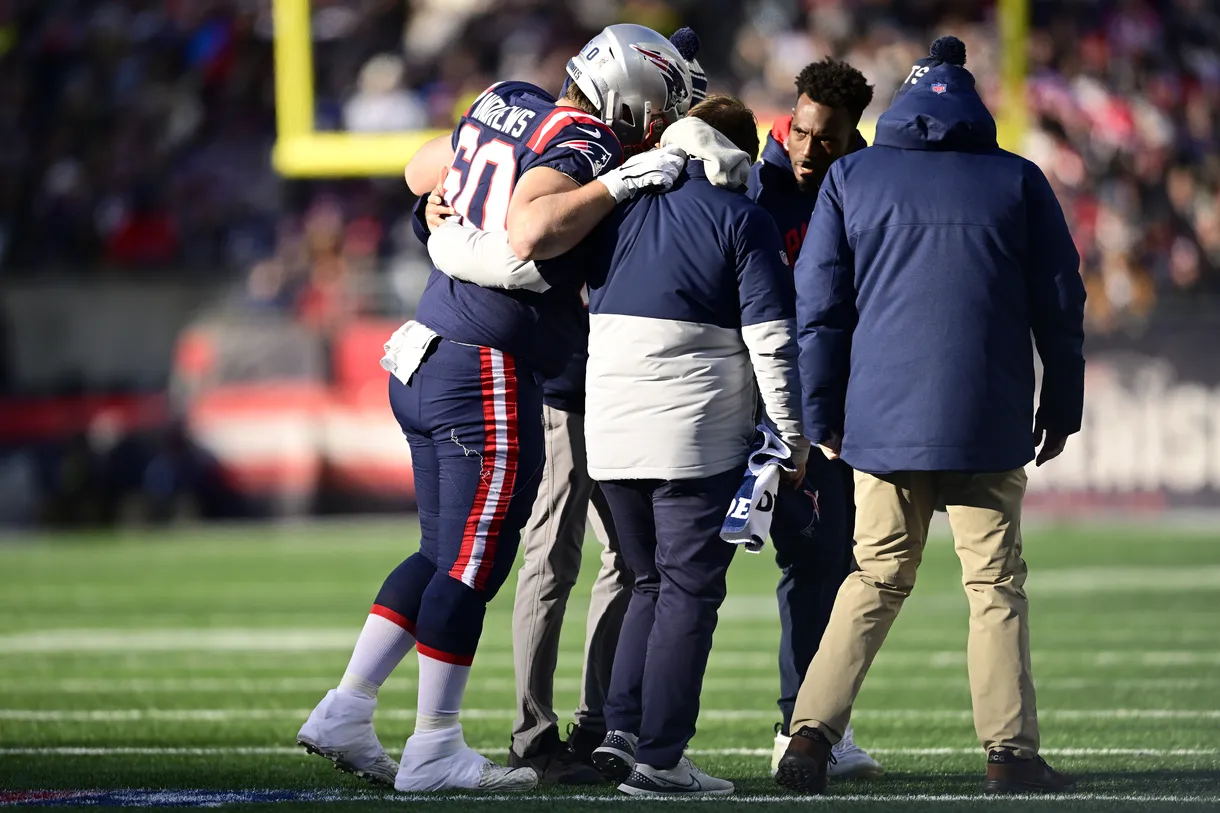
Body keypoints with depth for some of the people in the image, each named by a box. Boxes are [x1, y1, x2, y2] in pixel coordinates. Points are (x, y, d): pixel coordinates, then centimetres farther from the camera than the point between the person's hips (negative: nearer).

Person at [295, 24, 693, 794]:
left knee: (444, 553, 17)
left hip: (425, 368, 9)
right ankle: (435, 751, 5)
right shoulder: (579, 147, -15)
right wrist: (618, 183, -26)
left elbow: (421, 172, 26)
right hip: (488, 376, -9)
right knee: (472, 565, -1)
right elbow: (530, 232, -33)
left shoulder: (503, 105, 10)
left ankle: (345, 714, 17)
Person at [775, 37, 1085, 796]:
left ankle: (812, 733, -1)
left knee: (877, 579, 10)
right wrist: (1061, 411, 15)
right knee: (997, 585, 4)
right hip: (988, 422, -2)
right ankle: (1011, 754, -1)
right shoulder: (1019, 181, 5)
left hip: (883, 420, 2)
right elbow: (1061, 304, 7)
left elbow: (819, 306, 5)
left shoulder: (850, 178, 6)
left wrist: (824, 417, 11)